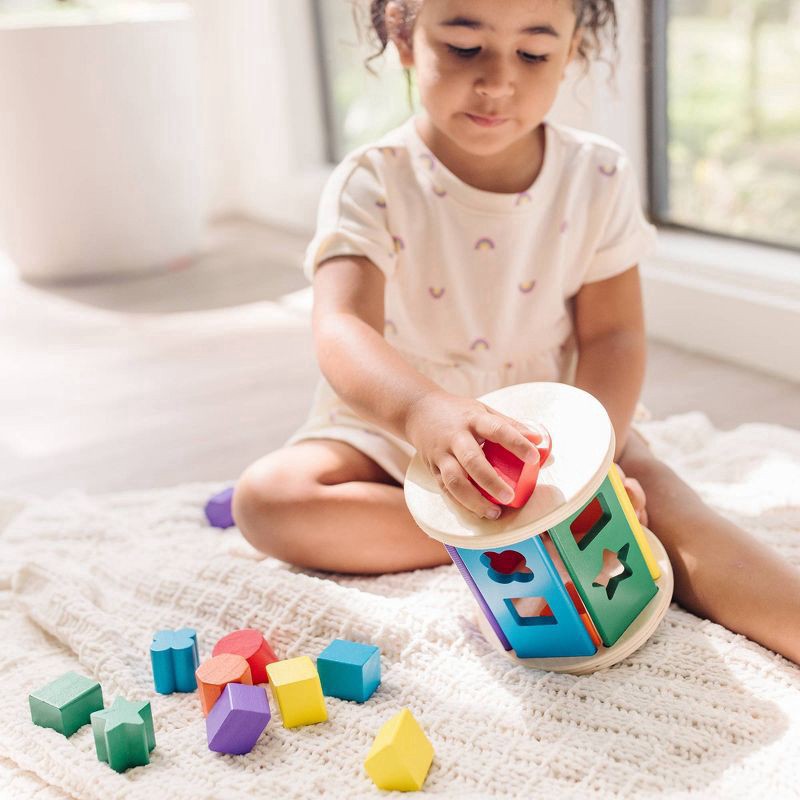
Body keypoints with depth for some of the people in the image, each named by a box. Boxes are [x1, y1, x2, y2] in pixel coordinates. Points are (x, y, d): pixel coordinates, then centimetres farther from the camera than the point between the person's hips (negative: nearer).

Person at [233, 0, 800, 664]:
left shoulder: (597, 178, -6)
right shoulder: (373, 185, -15)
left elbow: (613, 334, -7)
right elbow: (341, 329, -30)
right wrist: (422, 409, -53)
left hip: (552, 426, 1)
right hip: (394, 431, 0)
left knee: (659, 496, -29)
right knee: (266, 495, -26)